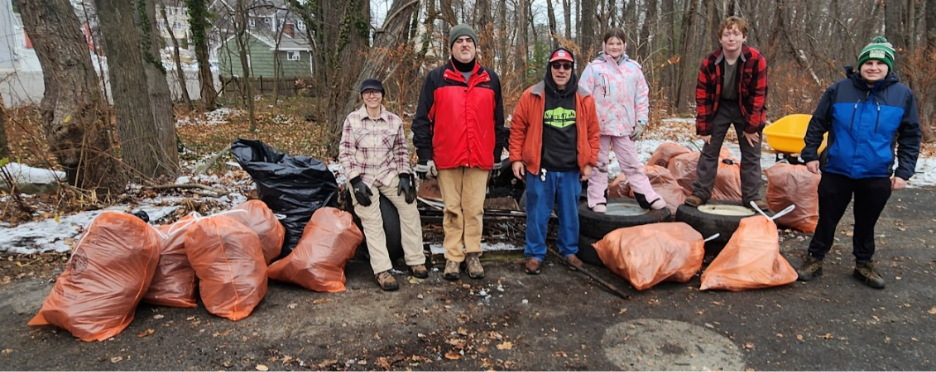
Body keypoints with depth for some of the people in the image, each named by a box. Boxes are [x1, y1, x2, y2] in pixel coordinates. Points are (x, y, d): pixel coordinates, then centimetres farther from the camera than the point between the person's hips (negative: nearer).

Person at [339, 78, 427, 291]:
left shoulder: (395, 121, 1)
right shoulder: (352, 120, -4)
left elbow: (400, 152, 7)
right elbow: (345, 153, -5)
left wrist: (405, 177, -4)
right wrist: (355, 181, -13)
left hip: (389, 174, 2)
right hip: (362, 177, -2)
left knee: (409, 208, -10)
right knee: (372, 222, -12)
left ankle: (415, 260, 2)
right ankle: (382, 270, -10)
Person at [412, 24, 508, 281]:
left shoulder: (490, 80, 11)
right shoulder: (436, 78, 4)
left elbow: (498, 121, 15)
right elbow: (422, 119, 2)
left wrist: (497, 154, 13)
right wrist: (424, 156, -3)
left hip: (480, 159, 2)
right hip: (447, 158, -1)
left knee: (475, 209, 5)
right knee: (452, 209, 5)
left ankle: (473, 255, 16)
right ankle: (453, 257, 14)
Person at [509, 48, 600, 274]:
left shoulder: (584, 99, 4)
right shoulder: (532, 96, -3)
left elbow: (592, 132, 9)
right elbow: (517, 128, 1)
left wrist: (589, 162, 5)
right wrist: (516, 158, -3)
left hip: (571, 170, 2)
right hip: (540, 168, -2)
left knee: (570, 213, 13)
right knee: (538, 213, 5)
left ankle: (569, 250, 30)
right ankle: (535, 253, 19)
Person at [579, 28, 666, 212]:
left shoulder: (634, 68, 4)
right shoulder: (594, 68, -6)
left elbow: (642, 97, 9)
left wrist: (641, 121, 4)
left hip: (624, 126, 2)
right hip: (599, 125, -2)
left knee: (632, 163, 8)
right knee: (599, 163, 8)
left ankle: (648, 197, 14)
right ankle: (597, 200, 16)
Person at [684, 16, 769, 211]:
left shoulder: (756, 60, -21)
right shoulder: (709, 63, -17)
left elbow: (758, 95, -15)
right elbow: (702, 97, -10)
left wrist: (751, 127, -14)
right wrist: (704, 128, -10)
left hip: (745, 108, -1)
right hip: (720, 107, 1)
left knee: (751, 154, 3)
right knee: (709, 150, 0)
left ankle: (751, 196, 12)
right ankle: (700, 192, 5)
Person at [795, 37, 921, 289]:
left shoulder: (903, 95, -1)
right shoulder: (839, 90, -4)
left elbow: (911, 137, 5)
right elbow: (817, 124, 4)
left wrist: (904, 171, -1)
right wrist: (810, 154, -2)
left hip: (877, 176, 1)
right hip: (836, 172, -1)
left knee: (866, 223, 14)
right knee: (827, 219, 7)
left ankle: (864, 264, 31)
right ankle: (814, 260, 21)